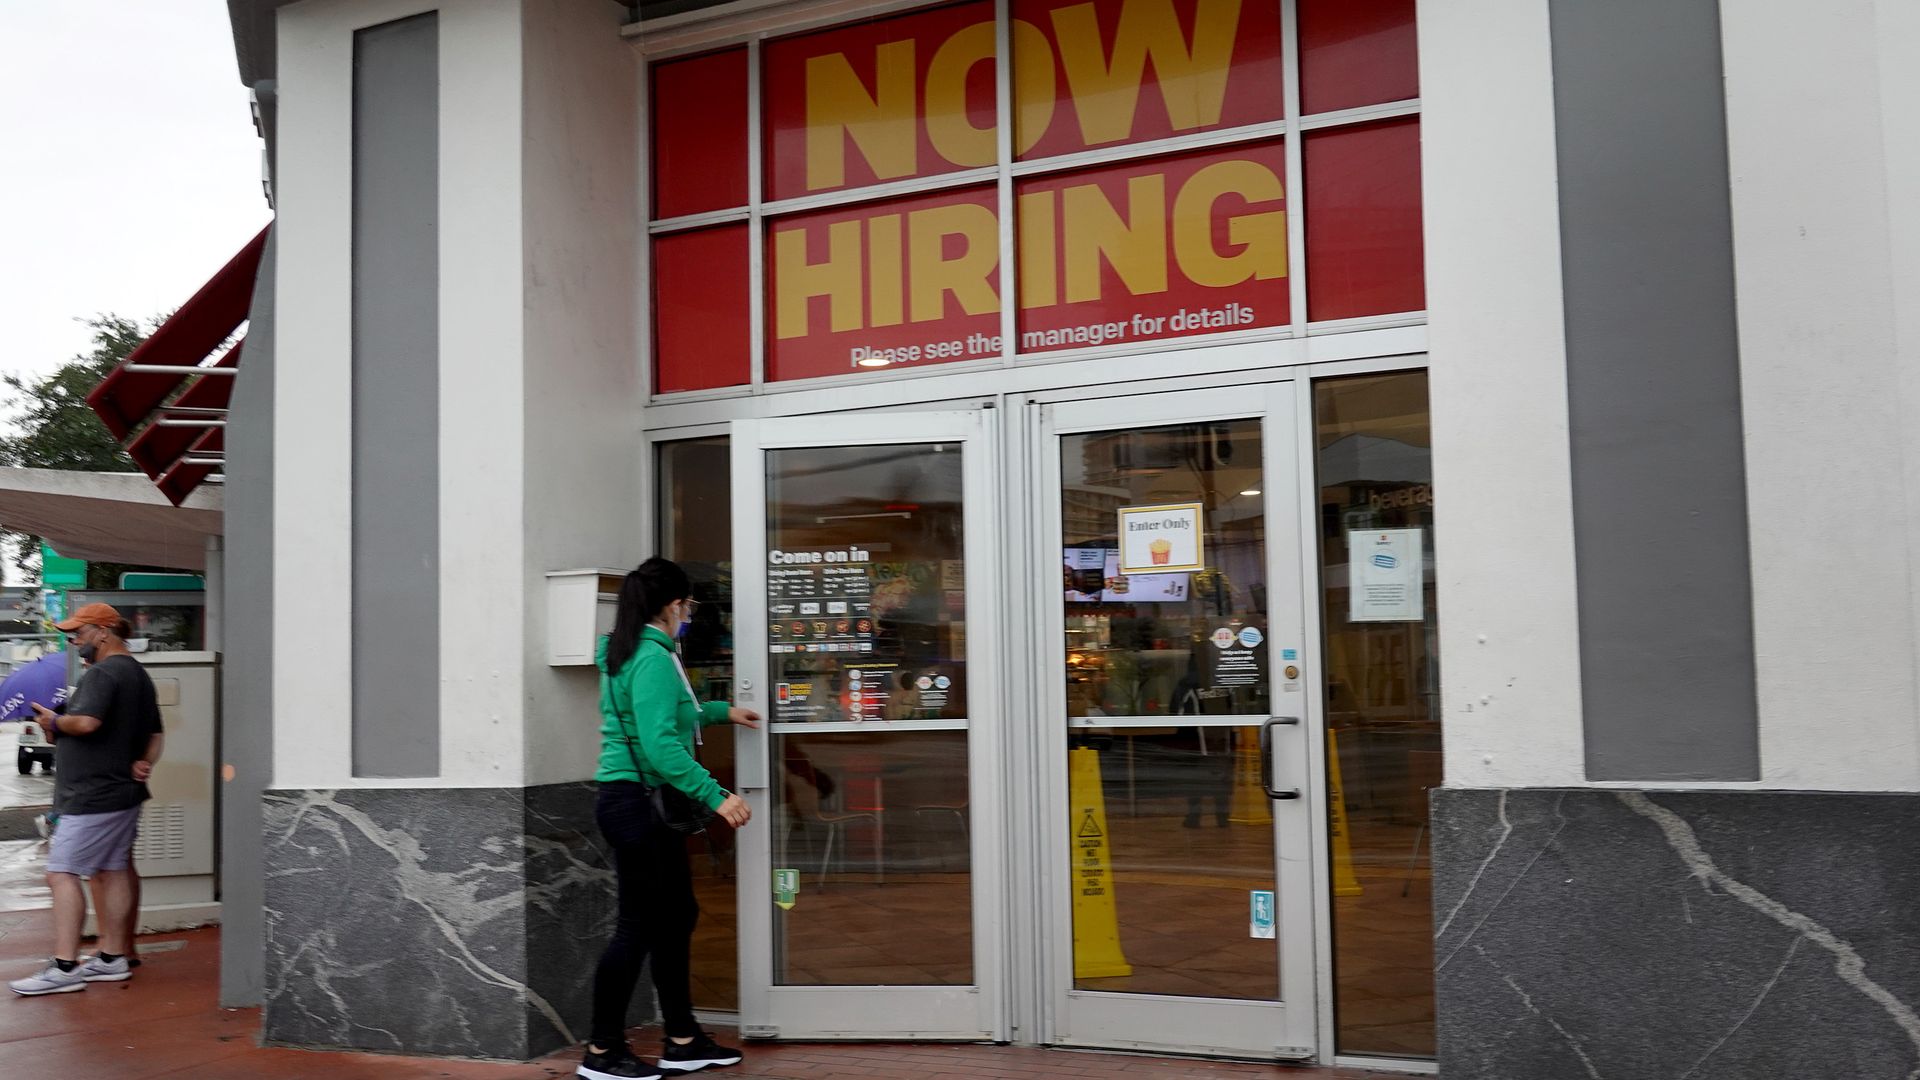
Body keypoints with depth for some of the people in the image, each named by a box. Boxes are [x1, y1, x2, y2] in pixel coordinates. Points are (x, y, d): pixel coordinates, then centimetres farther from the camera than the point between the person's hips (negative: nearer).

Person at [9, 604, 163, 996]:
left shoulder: (103, 673, -14)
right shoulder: (138, 674, 17)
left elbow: (86, 722, -29)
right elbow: (155, 734, 22)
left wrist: (55, 721, -9)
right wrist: (144, 763, 7)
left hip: (91, 797, -10)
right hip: (123, 793, 10)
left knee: (62, 873, -8)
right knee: (113, 872, 13)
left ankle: (65, 967, -10)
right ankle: (113, 958, 19)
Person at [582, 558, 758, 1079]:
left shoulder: (628, 653, 14)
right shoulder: (653, 658, -17)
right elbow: (660, 746, -25)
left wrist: (721, 711, 39)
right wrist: (715, 795, -25)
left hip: (642, 804, 11)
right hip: (637, 802, -11)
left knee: (676, 916, 14)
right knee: (638, 925, -3)